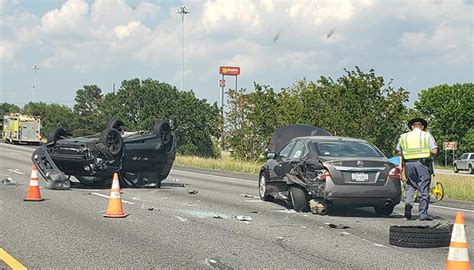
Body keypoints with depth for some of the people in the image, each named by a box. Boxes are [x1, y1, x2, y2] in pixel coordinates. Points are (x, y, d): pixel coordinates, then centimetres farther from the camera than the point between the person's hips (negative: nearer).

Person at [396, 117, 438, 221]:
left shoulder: (403, 137, 11)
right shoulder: (427, 136, 2)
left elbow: (399, 152, 12)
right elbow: (434, 151, -4)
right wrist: (428, 153, 15)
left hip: (409, 164, 3)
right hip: (423, 164, -3)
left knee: (410, 186, 14)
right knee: (424, 188, 2)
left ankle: (408, 203, -13)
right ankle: (423, 213, 1)